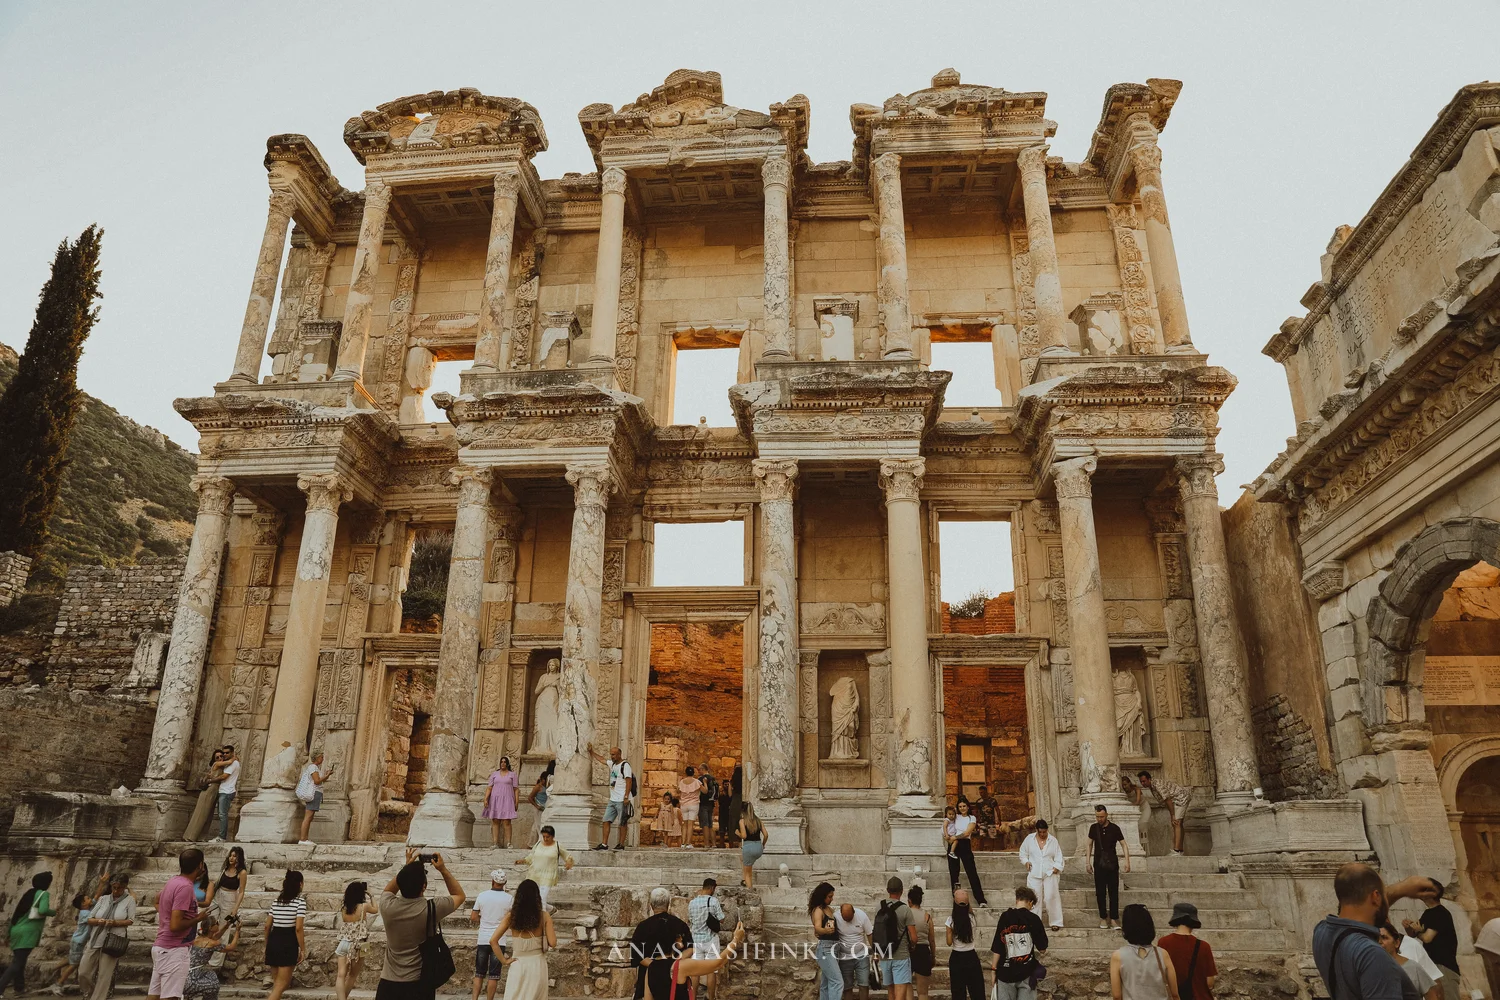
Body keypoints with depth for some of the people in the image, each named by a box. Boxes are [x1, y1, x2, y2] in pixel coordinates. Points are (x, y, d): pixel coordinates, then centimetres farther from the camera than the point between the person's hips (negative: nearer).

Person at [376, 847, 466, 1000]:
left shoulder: (388, 906, -14)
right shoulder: (432, 908, -18)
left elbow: (388, 890, 13)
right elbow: (459, 895, 3)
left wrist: (407, 867, 6)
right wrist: (443, 869, -1)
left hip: (388, 984, 2)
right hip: (419, 985, -2)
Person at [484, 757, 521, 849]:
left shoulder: (513, 774, 10)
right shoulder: (494, 774, 15)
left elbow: (516, 789, 6)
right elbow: (489, 788, 9)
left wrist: (517, 802, -2)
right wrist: (486, 799, -4)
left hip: (507, 800, -2)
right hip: (495, 800, 2)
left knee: (506, 822, -10)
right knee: (495, 821, -3)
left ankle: (508, 843, -10)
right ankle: (495, 843, -1)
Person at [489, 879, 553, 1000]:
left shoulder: (511, 916, -4)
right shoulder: (544, 916, -7)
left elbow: (493, 940, -9)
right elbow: (552, 943, -8)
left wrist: (504, 960, -2)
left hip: (518, 965, 0)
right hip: (537, 965, 0)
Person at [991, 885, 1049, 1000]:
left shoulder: (1004, 917, -4)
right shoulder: (1033, 919, -6)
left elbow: (997, 948, -4)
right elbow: (1042, 949, 0)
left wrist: (994, 969, 5)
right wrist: (1039, 953, 22)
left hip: (1006, 973, 1)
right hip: (1027, 972, -1)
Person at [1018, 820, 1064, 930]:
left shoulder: (1053, 840, 3)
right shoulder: (1029, 838, 4)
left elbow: (1058, 857, 6)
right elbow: (1023, 852, 14)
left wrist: (1057, 867, -9)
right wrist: (1026, 861, -2)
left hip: (1050, 873, -1)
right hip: (1034, 873, 1)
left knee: (1051, 897, -6)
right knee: (1035, 898, 0)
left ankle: (1055, 922, 4)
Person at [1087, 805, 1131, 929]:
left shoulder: (1114, 828, -6)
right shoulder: (1094, 828, 1)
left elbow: (1124, 845, -3)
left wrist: (1127, 861, -13)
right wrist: (1088, 862, 6)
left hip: (1112, 864, -1)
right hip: (1099, 864, 1)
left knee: (1113, 892, 0)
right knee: (1100, 892, 4)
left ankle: (1113, 918, 5)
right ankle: (1103, 917, 13)